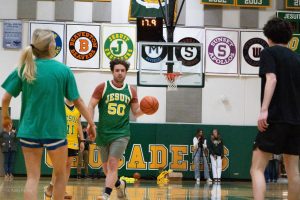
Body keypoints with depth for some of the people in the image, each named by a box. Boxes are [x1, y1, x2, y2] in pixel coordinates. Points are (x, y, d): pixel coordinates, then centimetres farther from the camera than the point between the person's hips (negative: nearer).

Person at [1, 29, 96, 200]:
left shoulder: (24, 68, -1)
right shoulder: (63, 70, -6)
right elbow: (78, 101, -3)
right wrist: (91, 123, 8)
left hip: (29, 130, 2)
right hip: (55, 130, -2)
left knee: (32, 177, 4)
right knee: (60, 175, 17)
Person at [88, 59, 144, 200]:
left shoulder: (131, 91, 4)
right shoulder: (102, 87, -2)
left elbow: (136, 112, 10)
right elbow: (91, 106, -4)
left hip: (121, 133, -1)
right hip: (103, 133, 1)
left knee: (113, 163, -16)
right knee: (106, 166, 11)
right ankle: (119, 184, 38)